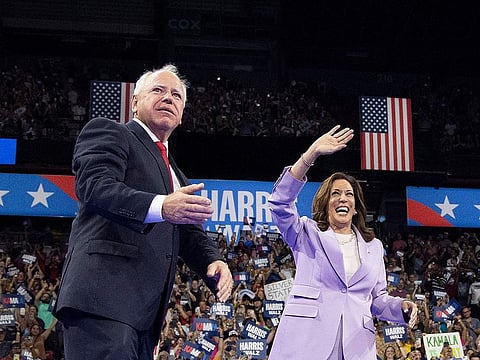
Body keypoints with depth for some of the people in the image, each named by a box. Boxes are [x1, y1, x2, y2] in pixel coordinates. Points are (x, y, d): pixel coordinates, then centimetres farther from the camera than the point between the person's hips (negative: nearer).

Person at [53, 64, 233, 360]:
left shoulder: (176, 176, 31)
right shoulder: (107, 132, 6)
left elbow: (190, 232, 24)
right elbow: (94, 185, -13)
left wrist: (213, 261, 0)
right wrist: (160, 206, -30)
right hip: (105, 295, -9)